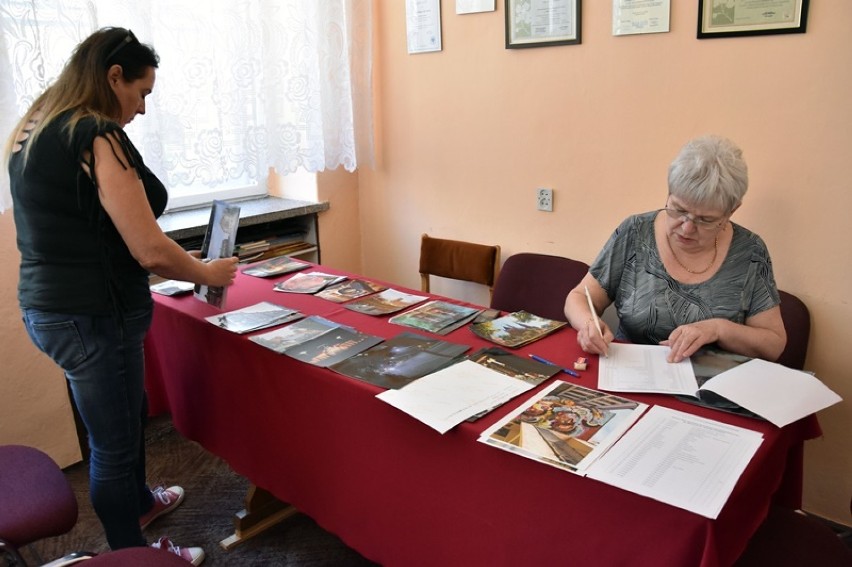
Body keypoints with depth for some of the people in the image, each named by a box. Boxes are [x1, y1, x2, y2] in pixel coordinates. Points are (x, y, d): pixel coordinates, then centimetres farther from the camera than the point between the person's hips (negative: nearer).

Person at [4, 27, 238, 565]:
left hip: (47, 303, 10)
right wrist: (206, 273, -4)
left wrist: (177, 262, 15)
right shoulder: (98, 136, -19)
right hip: (92, 315, -10)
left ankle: (139, 502, 52)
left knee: (129, 410, 28)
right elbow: (150, 249, -23)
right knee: (114, 440, 9)